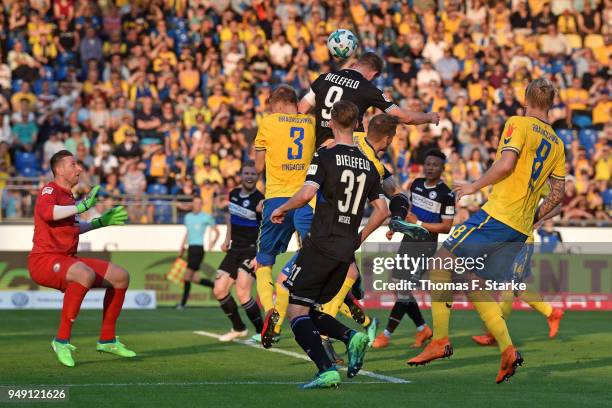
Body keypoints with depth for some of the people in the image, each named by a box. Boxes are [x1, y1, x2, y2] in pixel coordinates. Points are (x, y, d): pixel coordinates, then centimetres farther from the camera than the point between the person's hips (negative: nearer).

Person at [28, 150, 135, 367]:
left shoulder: (68, 196, 18)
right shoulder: (49, 191, -10)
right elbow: (46, 213, -34)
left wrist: (101, 221, 29)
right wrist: (82, 206, -29)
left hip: (66, 259, 9)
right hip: (44, 259, -9)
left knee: (121, 276, 6)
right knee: (86, 274, -38)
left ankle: (107, 340, 15)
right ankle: (62, 340, -29)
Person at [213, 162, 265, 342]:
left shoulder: (259, 200, -15)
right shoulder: (234, 194, 8)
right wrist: (227, 239, 21)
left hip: (253, 249, -8)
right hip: (235, 249, 8)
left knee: (242, 293, -19)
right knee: (219, 291, 7)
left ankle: (262, 331, -3)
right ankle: (238, 328, 26)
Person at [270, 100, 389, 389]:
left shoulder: (325, 156, -7)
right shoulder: (367, 164, 12)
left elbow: (307, 194, -21)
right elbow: (382, 210, 15)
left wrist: (282, 209, -3)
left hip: (320, 246, -6)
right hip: (347, 252, 6)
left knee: (295, 310, -3)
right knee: (310, 311, 17)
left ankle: (327, 369, -20)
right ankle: (352, 337, -8)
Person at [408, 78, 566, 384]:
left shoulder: (518, 124, -4)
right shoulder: (556, 144, 17)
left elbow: (506, 163, -19)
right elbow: (558, 193, 18)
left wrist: (474, 186, -8)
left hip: (497, 215, -7)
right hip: (520, 230, 7)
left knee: (442, 263, -1)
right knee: (475, 288, 12)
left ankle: (440, 340, -10)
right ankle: (507, 350, -2)